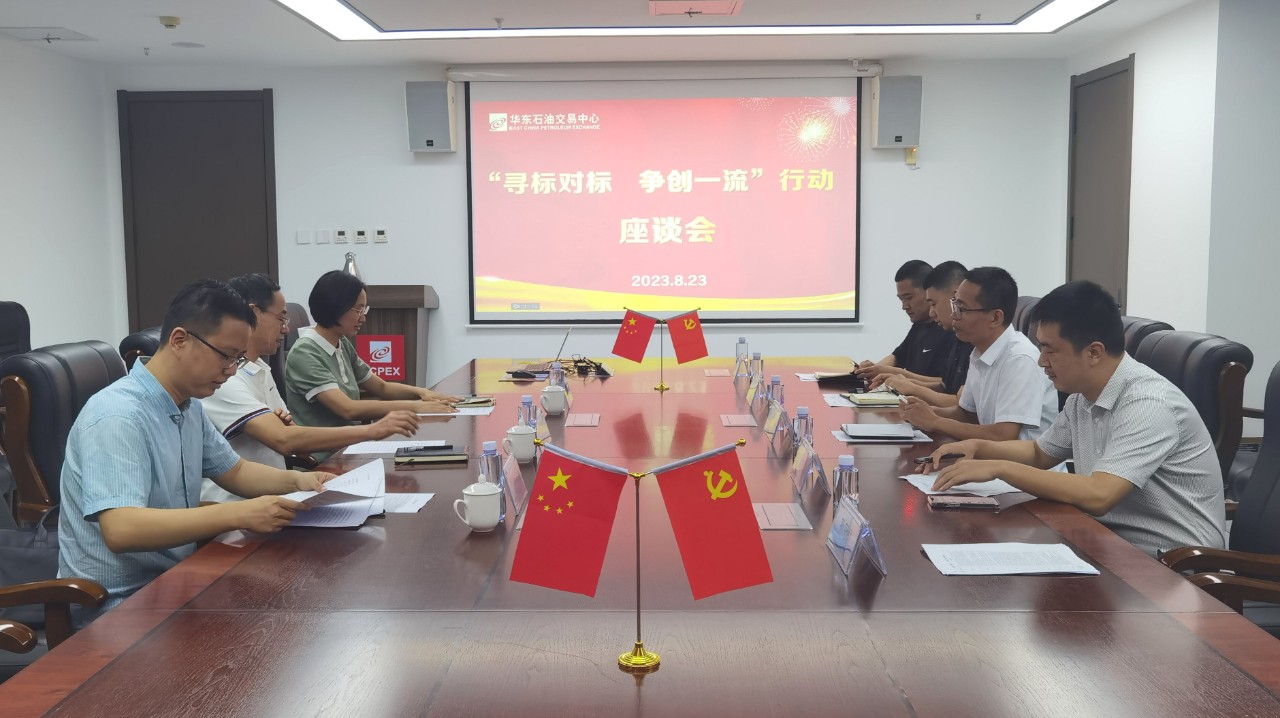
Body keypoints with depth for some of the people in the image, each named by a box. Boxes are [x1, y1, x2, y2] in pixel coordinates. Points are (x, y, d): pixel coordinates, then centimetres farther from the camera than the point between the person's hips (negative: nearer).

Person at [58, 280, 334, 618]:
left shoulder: (189, 406, 5)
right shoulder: (118, 415, -23)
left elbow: (233, 471, 18)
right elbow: (121, 530, -34)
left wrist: (296, 481, -1)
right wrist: (238, 515, -38)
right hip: (118, 602, -8)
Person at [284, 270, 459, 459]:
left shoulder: (343, 345, 9)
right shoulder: (304, 354, -15)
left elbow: (381, 388, 18)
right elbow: (348, 409, -24)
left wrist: (420, 392, -1)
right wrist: (414, 406, -25)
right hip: (321, 462, -7)